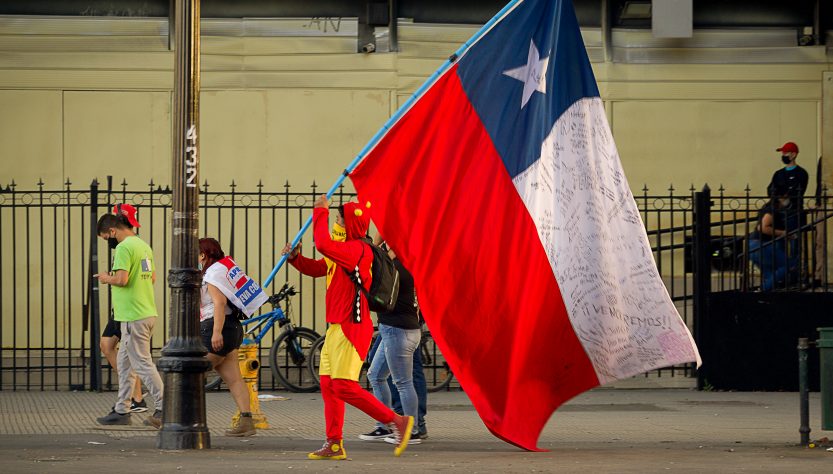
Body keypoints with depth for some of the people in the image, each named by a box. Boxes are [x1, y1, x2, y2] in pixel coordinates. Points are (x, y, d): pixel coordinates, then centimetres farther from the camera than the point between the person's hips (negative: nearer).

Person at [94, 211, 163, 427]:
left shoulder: (124, 248, -15)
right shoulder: (144, 246, 15)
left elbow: (122, 279, -25)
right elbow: (152, 277, 23)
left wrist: (107, 279, -5)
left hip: (134, 317, -10)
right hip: (148, 312, 10)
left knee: (142, 363, -7)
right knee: (124, 362, 16)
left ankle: (163, 408, -9)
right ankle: (122, 410, 19)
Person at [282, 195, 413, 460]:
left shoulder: (358, 249, -15)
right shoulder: (344, 251, 19)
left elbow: (323, 244, -29)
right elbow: (317, 269, 26)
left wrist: (320, 212, -16)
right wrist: (295, 257, 9)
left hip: (351, 327, -11)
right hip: (336, 328, 11)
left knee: (344, 387, -14)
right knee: (328, 386, 9)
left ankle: (396, 421, -9)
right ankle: (334, 444, 12)